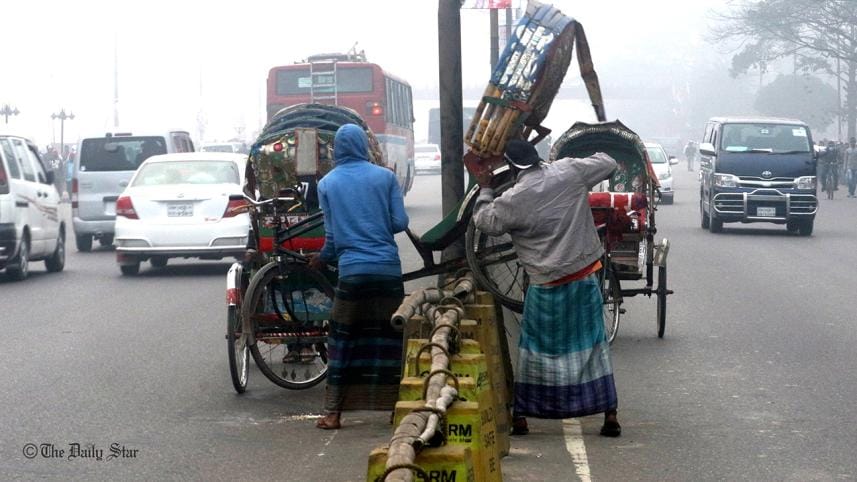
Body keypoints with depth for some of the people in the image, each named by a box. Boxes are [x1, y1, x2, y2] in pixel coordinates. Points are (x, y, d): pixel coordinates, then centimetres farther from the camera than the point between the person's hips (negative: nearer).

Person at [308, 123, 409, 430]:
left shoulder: (327, 184, 5)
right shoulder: (385, 177, 2)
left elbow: (331, 233, 10)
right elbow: (400, 223, 2)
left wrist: (323, 259, 28)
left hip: (352, 270, 0)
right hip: (388, 269, 0)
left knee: (343, 339, 7)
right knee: (390, 338, 7)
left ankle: (332, 413, 6)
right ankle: (395, 407, 7)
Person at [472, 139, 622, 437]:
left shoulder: (512, 201, -12)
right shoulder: (569, 172, -5)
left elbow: (485, 223, 5)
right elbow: (608, 163, 8)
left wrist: (484, 190, 19)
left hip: (547, 285, -3)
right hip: (586, 277, 3)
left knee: (535, 347, 10)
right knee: (594, 343, 10)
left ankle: (520, 416, 15)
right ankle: (610, 415, 9)